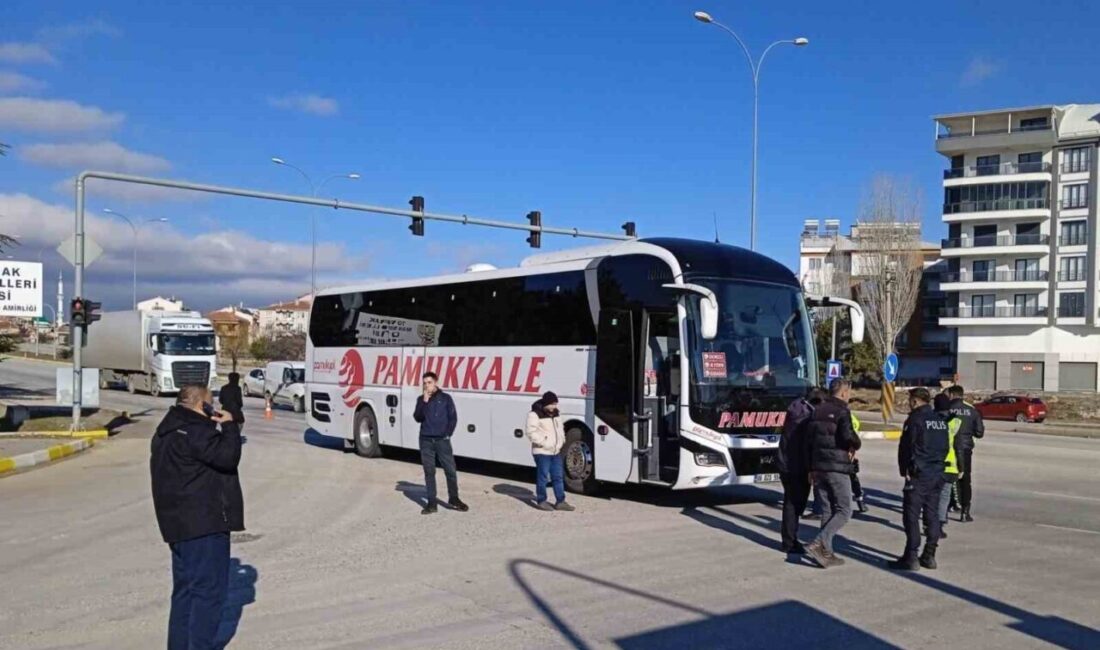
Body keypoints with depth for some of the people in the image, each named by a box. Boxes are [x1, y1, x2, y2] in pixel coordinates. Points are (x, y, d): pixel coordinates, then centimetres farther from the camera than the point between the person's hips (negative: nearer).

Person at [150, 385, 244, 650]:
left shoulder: (167, 431, 17)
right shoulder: (194, 431, -17)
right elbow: (226, 456, -21)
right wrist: (229, 426, -11)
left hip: (180, 523, 10)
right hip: (204, 523, -10)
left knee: (186, 589, 15)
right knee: (209, 589, -4)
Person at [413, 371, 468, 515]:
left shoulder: (445, 398, 1)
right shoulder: (421, 399, 7)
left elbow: (453, 418, 2)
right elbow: (417, 418, -5)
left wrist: (448, 434, -5)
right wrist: (424, 402, -15)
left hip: (442, 440, -2)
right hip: (426, 440, 2)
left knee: (450, 470, 0)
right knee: (429, 471, 5)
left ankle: (454, 499, 16)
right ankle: (432, 503, 10)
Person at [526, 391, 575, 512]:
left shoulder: (556, 413, 12)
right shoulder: (535, 415, -13)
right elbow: (531, 432, -17)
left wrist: (561, 441, 7)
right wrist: (544, 443, -19)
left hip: (556, 451, 8)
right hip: (542, 452, -8)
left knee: (558, 476, 9)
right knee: (543, 477, -1)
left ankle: (560, 501, 16)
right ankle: (541, 501, 12)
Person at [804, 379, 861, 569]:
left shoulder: (817, 411, 13)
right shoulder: (842, 411, -10)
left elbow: (809, 439, 15)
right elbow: (847, 435, -26)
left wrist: (812, 468, 19)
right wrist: (855, 445, -3)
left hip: (819, 467, 8)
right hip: (837, 467, -8)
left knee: (827, 511, 13)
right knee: (844, 510, -1)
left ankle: (826, 553, 13)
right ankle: (818, 544, -14)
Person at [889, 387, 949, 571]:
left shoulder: (915, 419, -11)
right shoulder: (941, 420, 12)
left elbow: (906, 447, -13)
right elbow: (945, 447, 16)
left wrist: (904, 471, -4)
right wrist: (938, 464, 18)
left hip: (918, 475, -8)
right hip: (937, 474, 8)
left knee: (911, 515, -4)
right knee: (932, 515, 12)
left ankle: (911, 557, -6)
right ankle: (929, 556, 16)